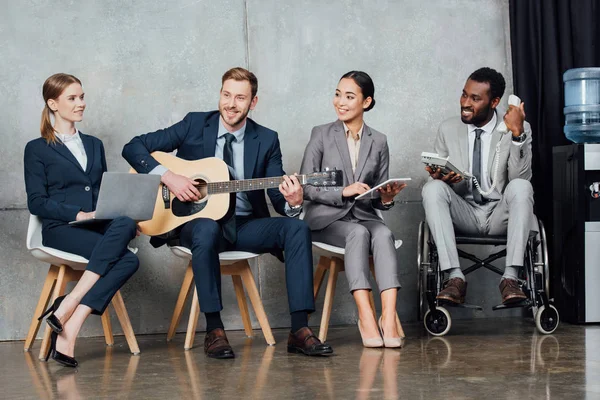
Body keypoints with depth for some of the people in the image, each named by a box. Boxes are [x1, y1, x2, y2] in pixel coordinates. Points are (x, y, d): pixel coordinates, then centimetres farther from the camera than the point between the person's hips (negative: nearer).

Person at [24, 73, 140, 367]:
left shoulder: (94, 145, 25)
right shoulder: (37, 149, 8)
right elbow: (36, 202, -2)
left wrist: (122, 216, 0)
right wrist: (79, 214, -16)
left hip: (100, 227, 5)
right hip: (61, 229, -5)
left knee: (125, 224, -34)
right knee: (126, 259, -33)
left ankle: (67, 314, -38)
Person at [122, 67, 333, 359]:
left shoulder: (267, 140, 6)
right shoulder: (195, 125, 1)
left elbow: (279, 199, 1)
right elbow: (133, 147, -2)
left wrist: (292, 202, -24)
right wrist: (168, 176, -18)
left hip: (246, 225, 3)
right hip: (197, 221, -3)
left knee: (297, 228, -23)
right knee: (207, 228, -39)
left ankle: (299, 330, -26)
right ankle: (214, 330, -30)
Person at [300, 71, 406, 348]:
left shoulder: (378, 142, 14)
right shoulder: (321, 135, 6)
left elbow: (379, 199, 15)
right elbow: (305, 187, -2)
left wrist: (386, 198, -9)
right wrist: (343, 192, -16)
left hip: (364, 217, 2)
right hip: (326, 219, -2)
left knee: (383, 234, -32)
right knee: (358, 233, -35)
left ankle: (389, 316, -45)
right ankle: (366, 317, -42)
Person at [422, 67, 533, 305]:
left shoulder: (519, 129, -1)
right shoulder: (448, 130, 6)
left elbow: (521, 178, -15)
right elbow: (436, 177, 9)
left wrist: (517, 134, -26)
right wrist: (439, 177, -16)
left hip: (500, 216, -2)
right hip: (463, 214, 2)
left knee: (520, 187, -31)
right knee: (432, 188, -26)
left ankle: (510, 277, -34)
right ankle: (455, 277, -32)